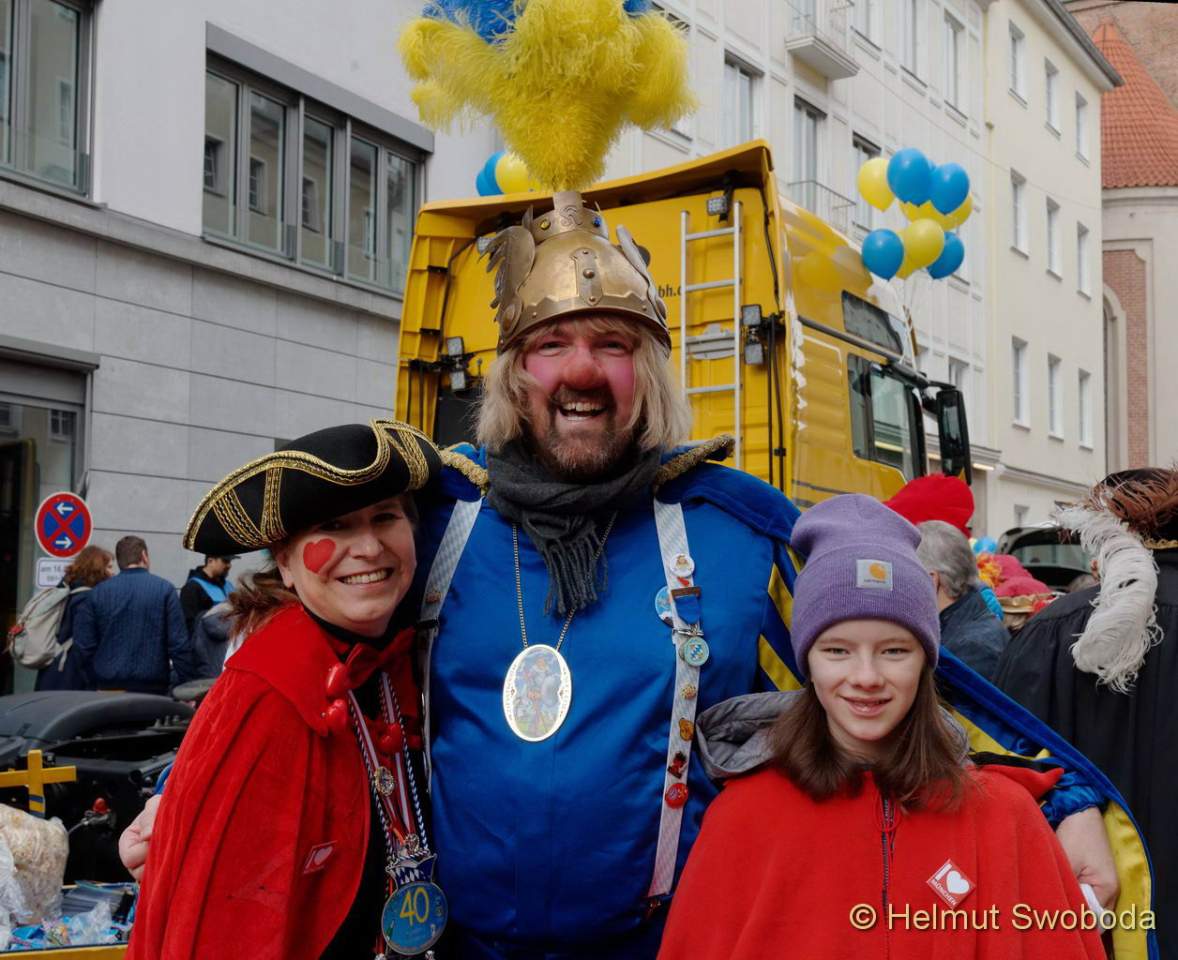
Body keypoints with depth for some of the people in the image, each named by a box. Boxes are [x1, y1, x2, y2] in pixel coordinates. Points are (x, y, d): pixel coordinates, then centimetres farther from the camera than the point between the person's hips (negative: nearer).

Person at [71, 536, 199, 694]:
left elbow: (83, 645, 4)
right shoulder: (164, 589, -2)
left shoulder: (98, 592, 5)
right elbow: (179, 643, -6)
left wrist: (97, 680, 15)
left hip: (108, 687, 2)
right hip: (152, 687, -2)